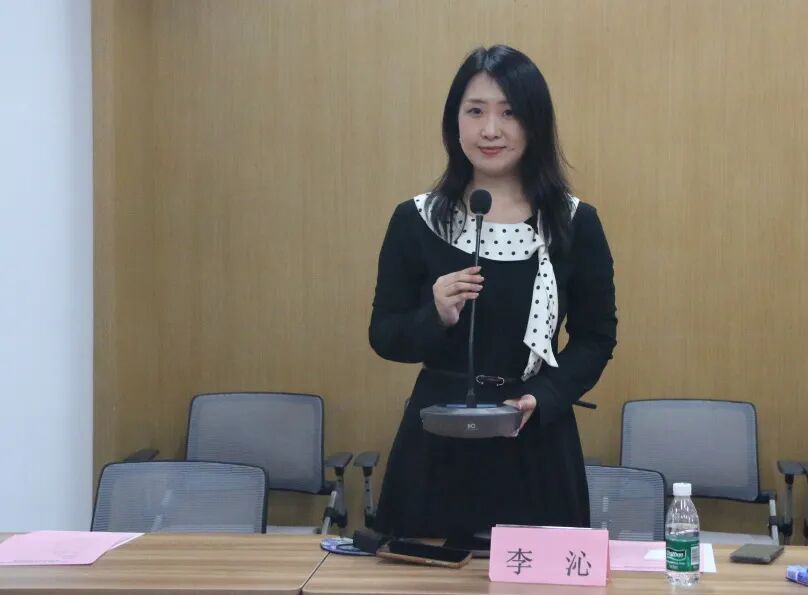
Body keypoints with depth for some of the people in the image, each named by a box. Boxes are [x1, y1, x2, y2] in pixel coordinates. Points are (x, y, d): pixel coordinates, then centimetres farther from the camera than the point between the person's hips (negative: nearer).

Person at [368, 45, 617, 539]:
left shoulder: (575, 223, -2)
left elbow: (596, 338, 3)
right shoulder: (416, 220, -1)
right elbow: (384, 337, 2)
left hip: (537, 444, 0)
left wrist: (542, 398, -13)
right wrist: (436, 318, -17)